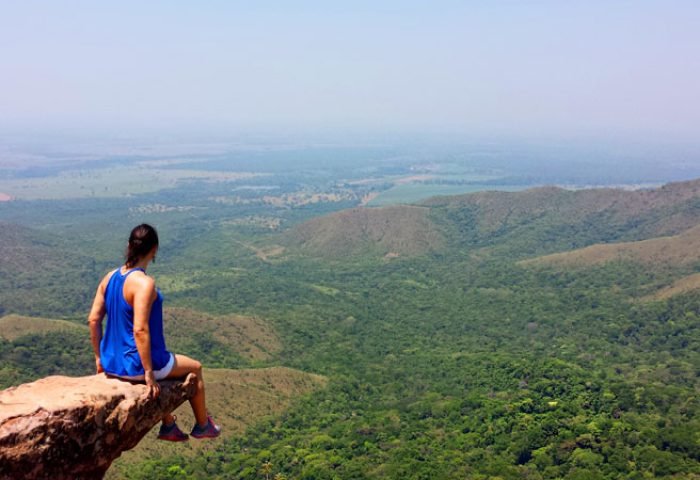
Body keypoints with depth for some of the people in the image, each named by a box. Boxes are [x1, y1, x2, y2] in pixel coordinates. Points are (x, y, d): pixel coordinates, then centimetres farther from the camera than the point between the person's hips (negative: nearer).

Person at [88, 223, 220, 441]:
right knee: (195, 368, 19)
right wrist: (149, 372, -21)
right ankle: (202, 425, 37)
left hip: (112, 363, 8)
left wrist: (99, 358, 14)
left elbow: (93, 320, 4)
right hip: (135, 366, -8)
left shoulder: (110, 277, 0)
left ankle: (169, 426, 42)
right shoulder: (144, 283, -24)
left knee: (166, 361, 36)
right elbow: (140, 330, -28)